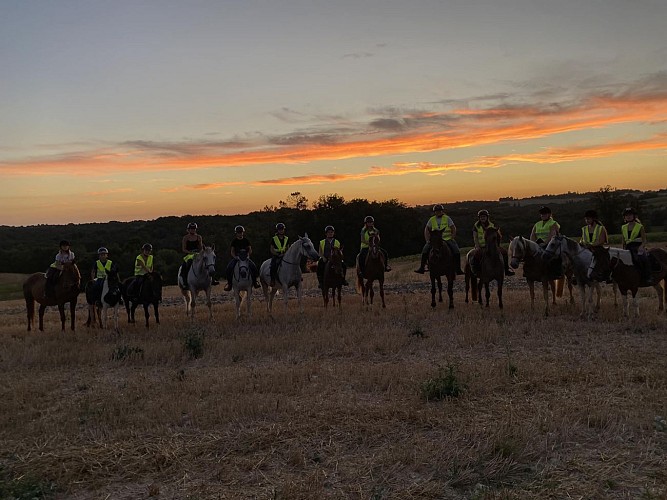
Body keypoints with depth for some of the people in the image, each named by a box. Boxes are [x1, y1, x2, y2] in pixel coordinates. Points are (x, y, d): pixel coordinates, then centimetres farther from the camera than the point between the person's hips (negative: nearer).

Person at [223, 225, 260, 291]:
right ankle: (229, 282, -8)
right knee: (229, 268, -24)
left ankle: (255, 281, -6)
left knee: (253, 266, -24)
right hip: (236, 257, 0)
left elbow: (250, 250, 5)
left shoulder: (246, 240, 4)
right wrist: (235, 257, -16)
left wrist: (248, 255, -13)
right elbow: (232, 251, 2)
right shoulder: (234, 241, 3)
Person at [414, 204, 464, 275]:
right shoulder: (432, 220, 6)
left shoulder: (447, 218, 1)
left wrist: (452, 238, -11)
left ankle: (458, 269, -12)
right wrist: (427, 240, 0)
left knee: (456, 252, -20)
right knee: (425, 250, -16)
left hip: (448, 239, -2)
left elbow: (453, 229, 0)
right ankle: (422, 268, -9)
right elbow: (426, 229, 11)